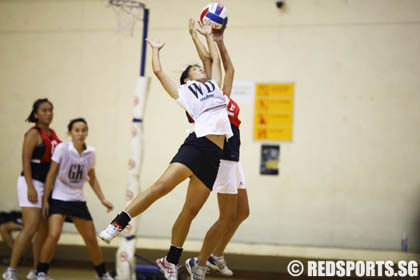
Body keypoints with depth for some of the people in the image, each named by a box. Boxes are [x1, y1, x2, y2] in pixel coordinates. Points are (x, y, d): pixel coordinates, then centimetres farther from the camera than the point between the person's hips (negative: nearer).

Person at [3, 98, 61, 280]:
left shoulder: (52, 134, 13)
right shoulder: (34, 133, -9)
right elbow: (25, 160, -15)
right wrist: (30, 187, -22)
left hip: (48, 184, 8)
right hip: (32, 183, -8)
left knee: (45, 230, 8)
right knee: (30, 228, -15)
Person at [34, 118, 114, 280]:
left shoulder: (90, 153, 0)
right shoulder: (62, 148, -11)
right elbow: (51, 174, -7)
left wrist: (103, 199, 7)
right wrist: (45, 200, -7)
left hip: (78, 200, 4)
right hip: (59, 198, -4)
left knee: (91, 239, 8)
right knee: (54, 235, -22)